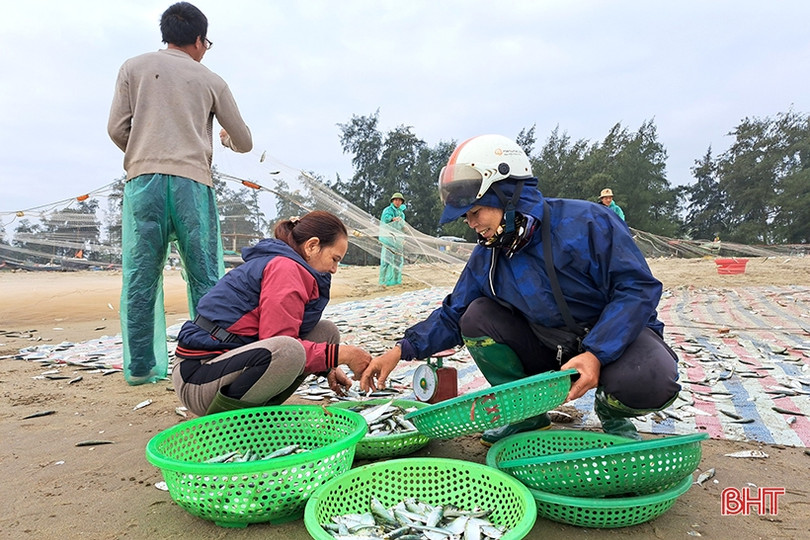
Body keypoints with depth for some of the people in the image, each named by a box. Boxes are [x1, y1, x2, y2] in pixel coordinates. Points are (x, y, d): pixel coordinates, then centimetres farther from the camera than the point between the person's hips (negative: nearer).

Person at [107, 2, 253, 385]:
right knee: (204, 277, 2)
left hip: (143, 180, 1)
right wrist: (227, 138, 40)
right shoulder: (210, 80, 15)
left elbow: (116, 128, 7)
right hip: (192, 181, -1)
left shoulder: (134, 67, 16)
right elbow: (244, 142, 17)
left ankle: (140, 367, 5)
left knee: (140, 277, 4)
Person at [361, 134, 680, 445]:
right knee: (477, 317, -14)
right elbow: (453, 315, 1)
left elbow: (638, 287, -22)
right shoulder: (486, 258, -3)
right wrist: (402, 349, -12)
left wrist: (595, 354, -34)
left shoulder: (584, 222, -21)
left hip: (615, 334, -4)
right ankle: (526, 413, 2)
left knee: (649, 381, -36)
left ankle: (612, 412, 3)